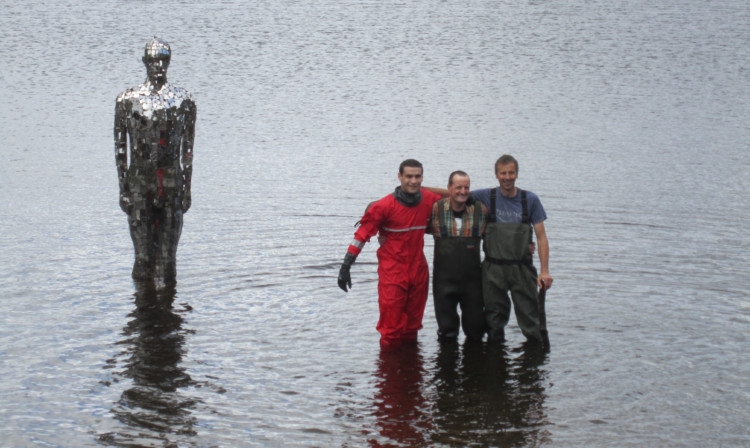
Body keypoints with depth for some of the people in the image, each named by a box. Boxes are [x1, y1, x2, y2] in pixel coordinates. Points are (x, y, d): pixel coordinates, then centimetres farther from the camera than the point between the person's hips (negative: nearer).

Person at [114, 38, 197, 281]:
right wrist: (123, 189, 0)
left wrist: (187, 188, 4)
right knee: (143, 256, -1)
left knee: (168, 257, 3)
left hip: (172, 184, 1)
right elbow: (120, 147, 5)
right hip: (139, 182, -1)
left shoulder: (184, 101, 6)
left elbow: (188, 148, 8)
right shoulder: (127, 100, 3)